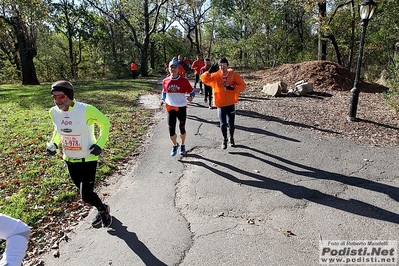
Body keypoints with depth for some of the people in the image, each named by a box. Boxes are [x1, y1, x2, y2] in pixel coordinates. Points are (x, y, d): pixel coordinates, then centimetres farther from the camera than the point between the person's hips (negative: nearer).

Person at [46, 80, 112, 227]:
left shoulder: (86, 110, -25)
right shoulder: (54, 112, -8)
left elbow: (105, 123, -10)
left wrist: (100, 144, -17)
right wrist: (53, 143, -3)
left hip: (88, 158, -6)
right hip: (70, 159, 6)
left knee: (86, 195, -7)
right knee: (84, 191, 19)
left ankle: (103, 209, 27)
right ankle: (101, 210, 47)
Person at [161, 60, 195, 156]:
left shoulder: (184, 81, -7)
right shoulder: (165, 81, 1)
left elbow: (192, 92, -2)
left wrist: (191, 97, -24)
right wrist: (163, 100, -2)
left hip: (182, 108, -1)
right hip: (170, 108, 2)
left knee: (182, 129, 12)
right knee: (171, 131, 0)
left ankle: (183, 145, 38)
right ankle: (175, 145, 30)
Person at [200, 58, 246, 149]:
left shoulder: (234, 75, -5)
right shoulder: (215, 76, -3)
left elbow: (243, 85, -5)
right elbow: (204, 79, -8)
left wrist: (233, 87, -22)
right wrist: (209, 72, -24)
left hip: (231, 104, 0)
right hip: (220, 104, 0)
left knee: (231, 124, 9)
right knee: (223, 124, 3)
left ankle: (231, 138, 37)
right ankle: (225, 139, 29)